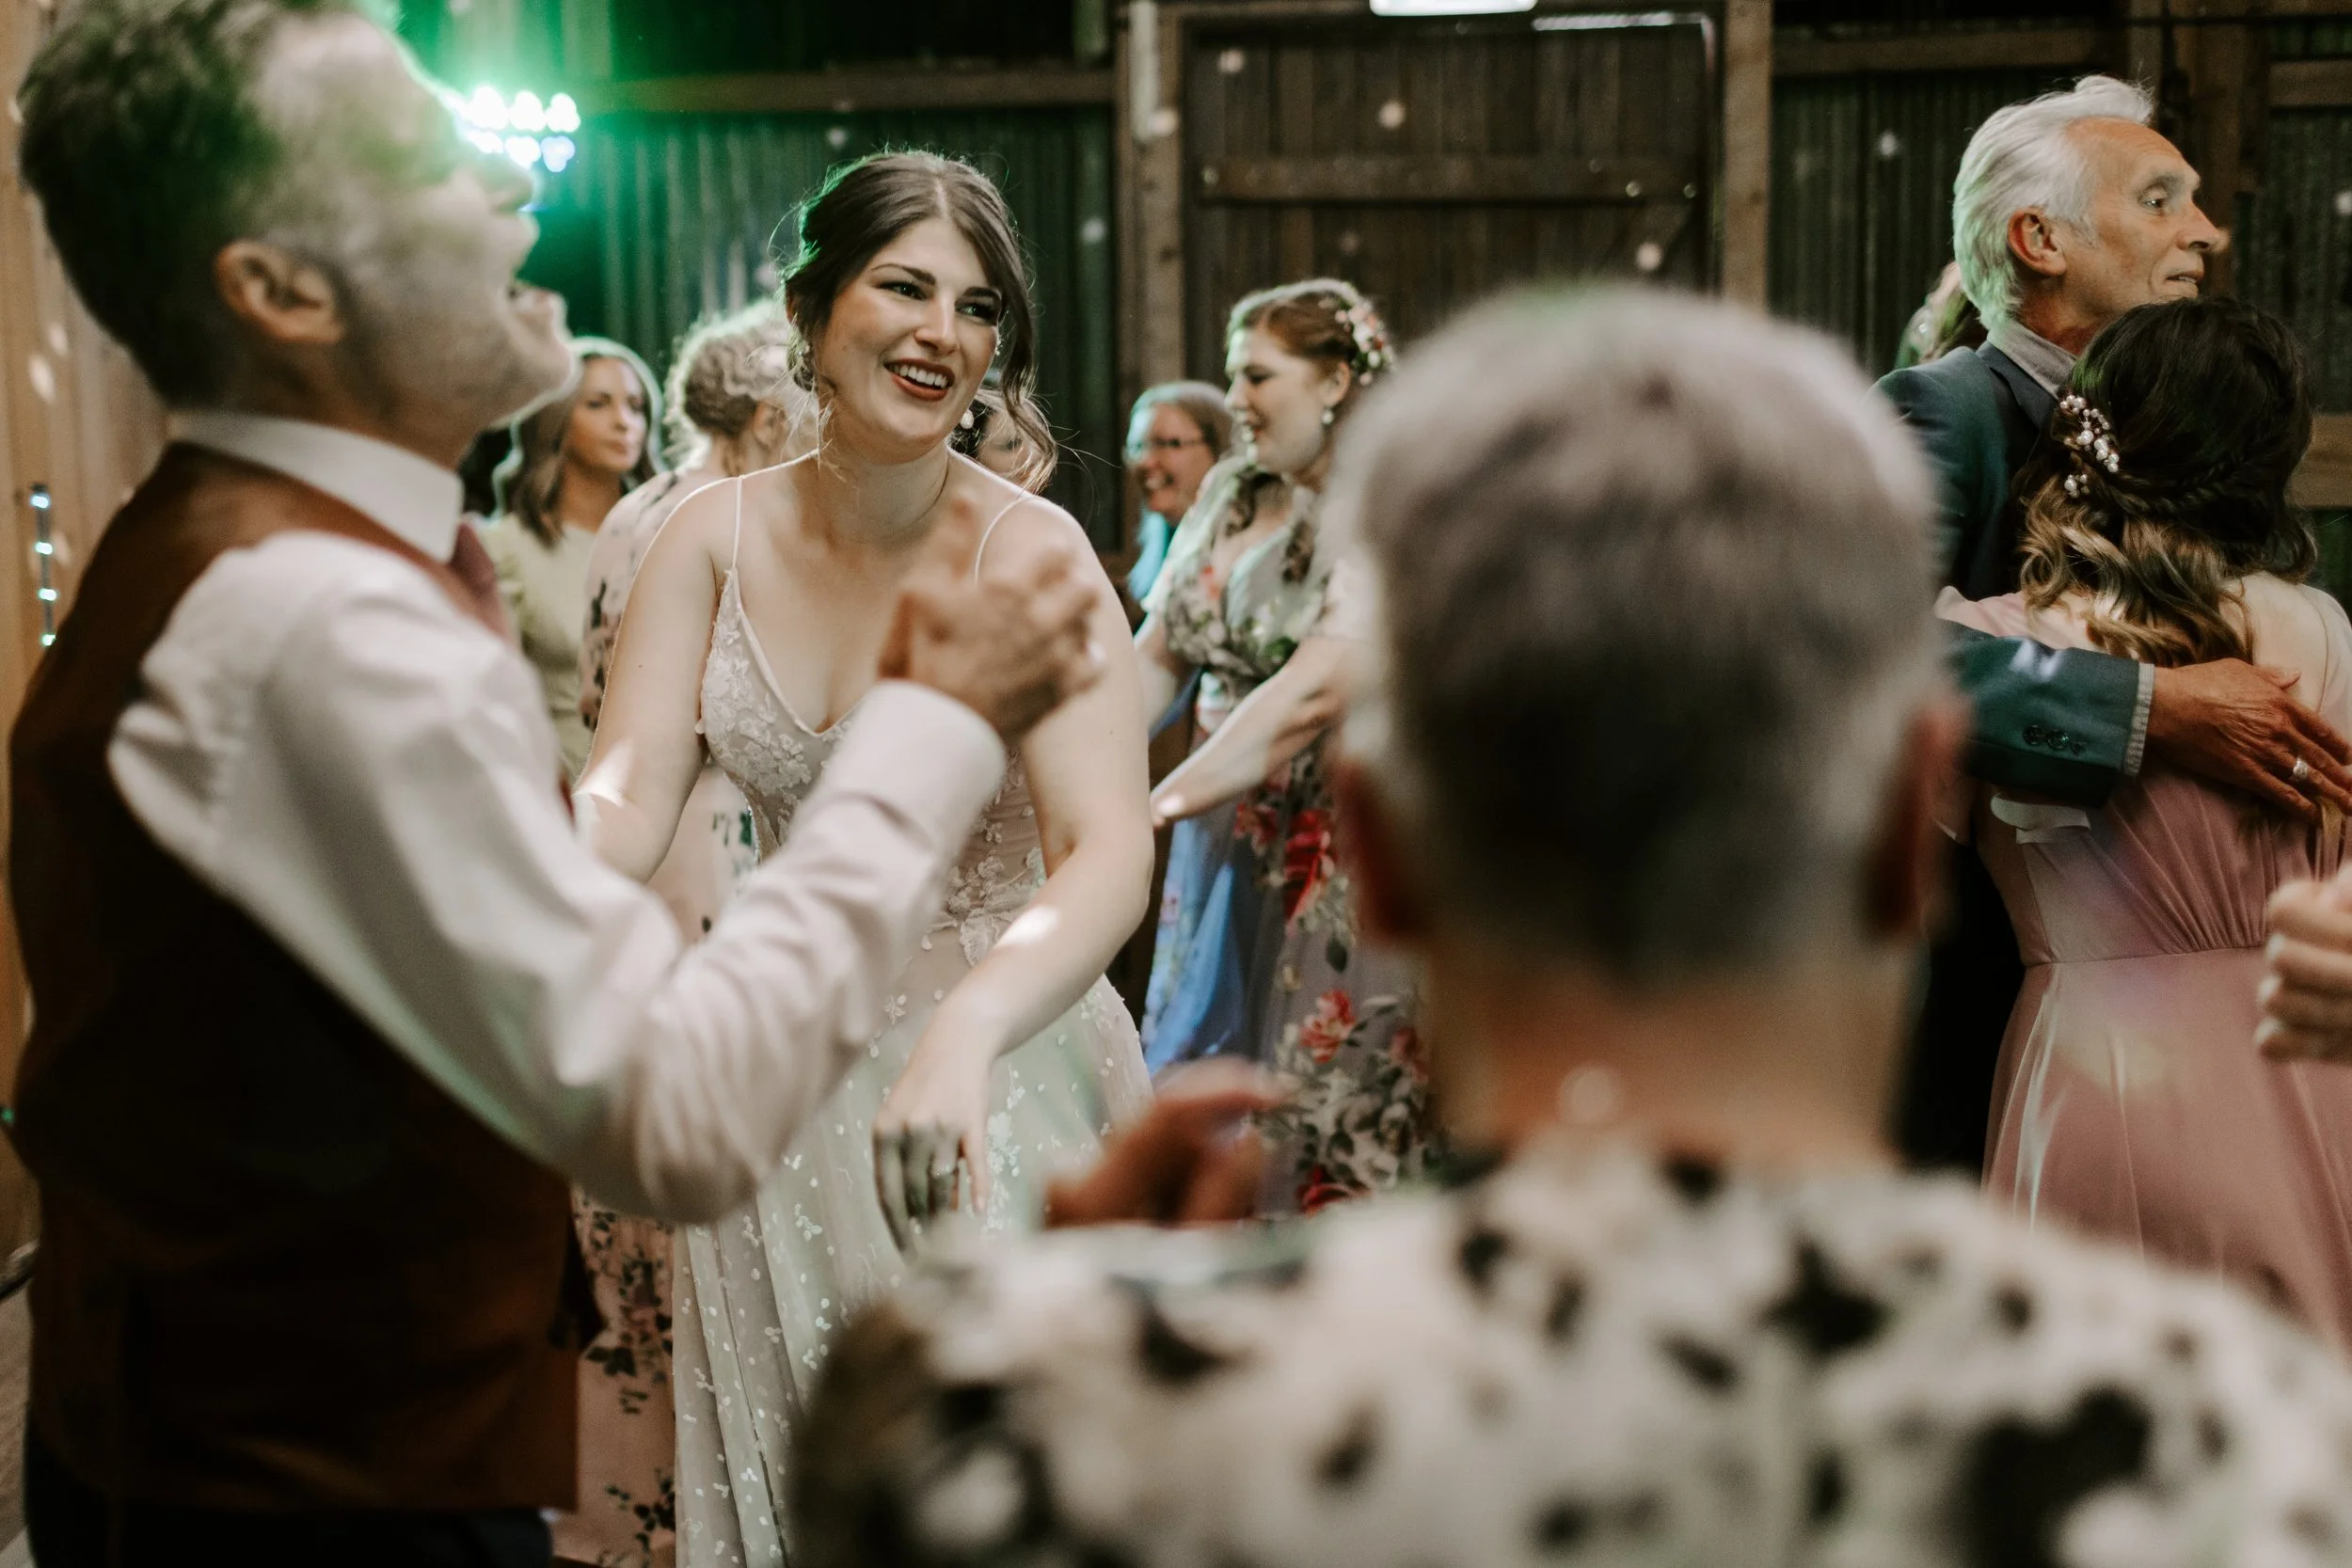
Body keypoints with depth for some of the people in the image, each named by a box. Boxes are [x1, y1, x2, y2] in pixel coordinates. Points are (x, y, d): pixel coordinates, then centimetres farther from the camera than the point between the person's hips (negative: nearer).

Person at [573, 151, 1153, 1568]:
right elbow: (628, 798, -10)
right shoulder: (718, 537, -4)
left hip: (998, 1074, -4)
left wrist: (962, 1035, -47)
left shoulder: (1030, 553, -17)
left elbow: (1109, 854, -29)